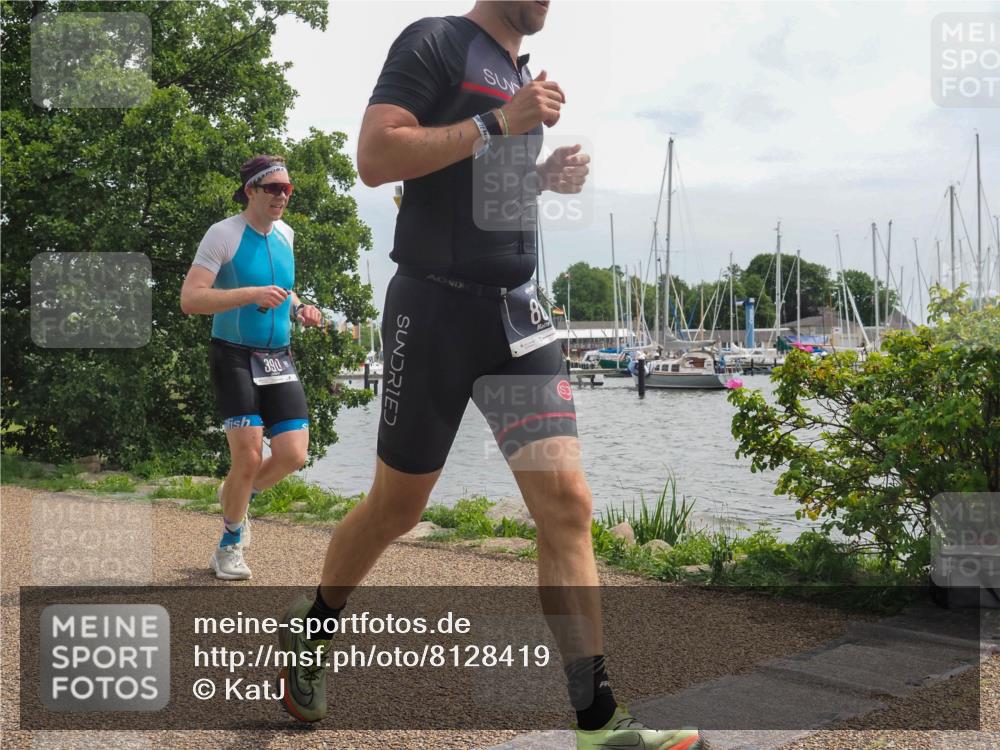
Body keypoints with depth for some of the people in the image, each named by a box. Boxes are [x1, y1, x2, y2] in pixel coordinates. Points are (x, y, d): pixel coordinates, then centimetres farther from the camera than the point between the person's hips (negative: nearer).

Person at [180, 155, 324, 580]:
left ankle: (236, 496, 28)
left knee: (293, 456, -4)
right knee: (249, 458, -11)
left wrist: (298, 309, 5)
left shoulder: (285, 235, 9)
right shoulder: (223, 235, -11)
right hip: (234, 357, -6)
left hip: (278, 358, 6)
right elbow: (190, 299, -21)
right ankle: (229, 548, 13)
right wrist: (252, 294, -30)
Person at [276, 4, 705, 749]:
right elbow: (374, 157, -18)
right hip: (436, 308, -6)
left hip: (518, 312, 6)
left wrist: (545, 177, 8)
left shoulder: (523, 73, 18)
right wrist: (499, 121, -19)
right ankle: (306, 632, 35)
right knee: (398, 505, 8)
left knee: (567, 500, -6)